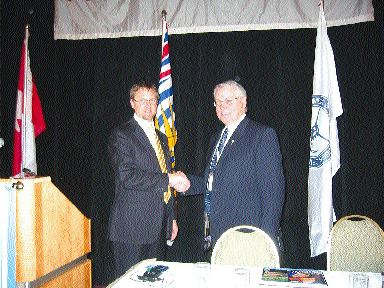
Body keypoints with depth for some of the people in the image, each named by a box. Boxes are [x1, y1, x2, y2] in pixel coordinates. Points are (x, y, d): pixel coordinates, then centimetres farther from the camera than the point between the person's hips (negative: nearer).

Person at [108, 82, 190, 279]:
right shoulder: (121, 135, -7)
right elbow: (127, 177, -20)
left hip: (159, 226, 7)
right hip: (132, 226, -7)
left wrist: (172, 218, 17)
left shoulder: (161, 138, 17)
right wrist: (169, 179, -17)